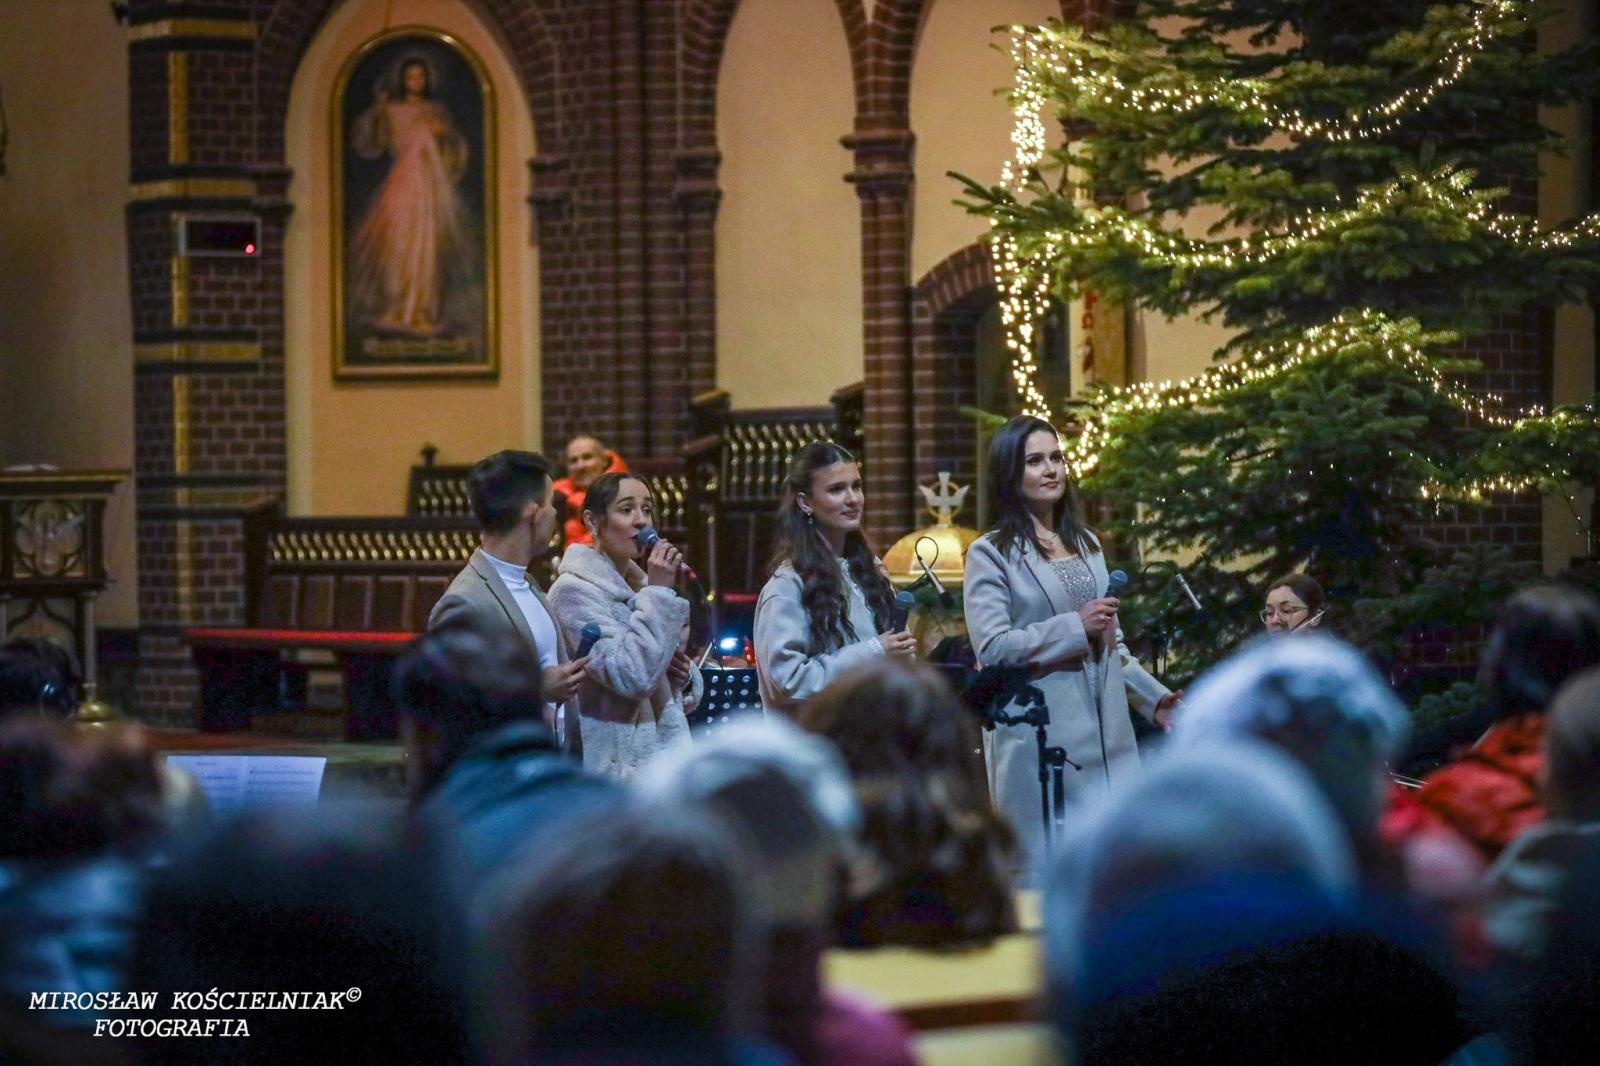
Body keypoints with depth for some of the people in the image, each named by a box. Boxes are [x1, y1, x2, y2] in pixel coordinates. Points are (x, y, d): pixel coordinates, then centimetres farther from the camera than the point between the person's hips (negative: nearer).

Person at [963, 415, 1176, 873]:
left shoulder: (1086, 544, 18)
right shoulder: (991, 554, -4)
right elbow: (992, 648, -14)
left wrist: (1153, 698, 18)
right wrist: (1075, 627, -15)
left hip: (1105, 732, 6)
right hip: (1037, 739, -6)